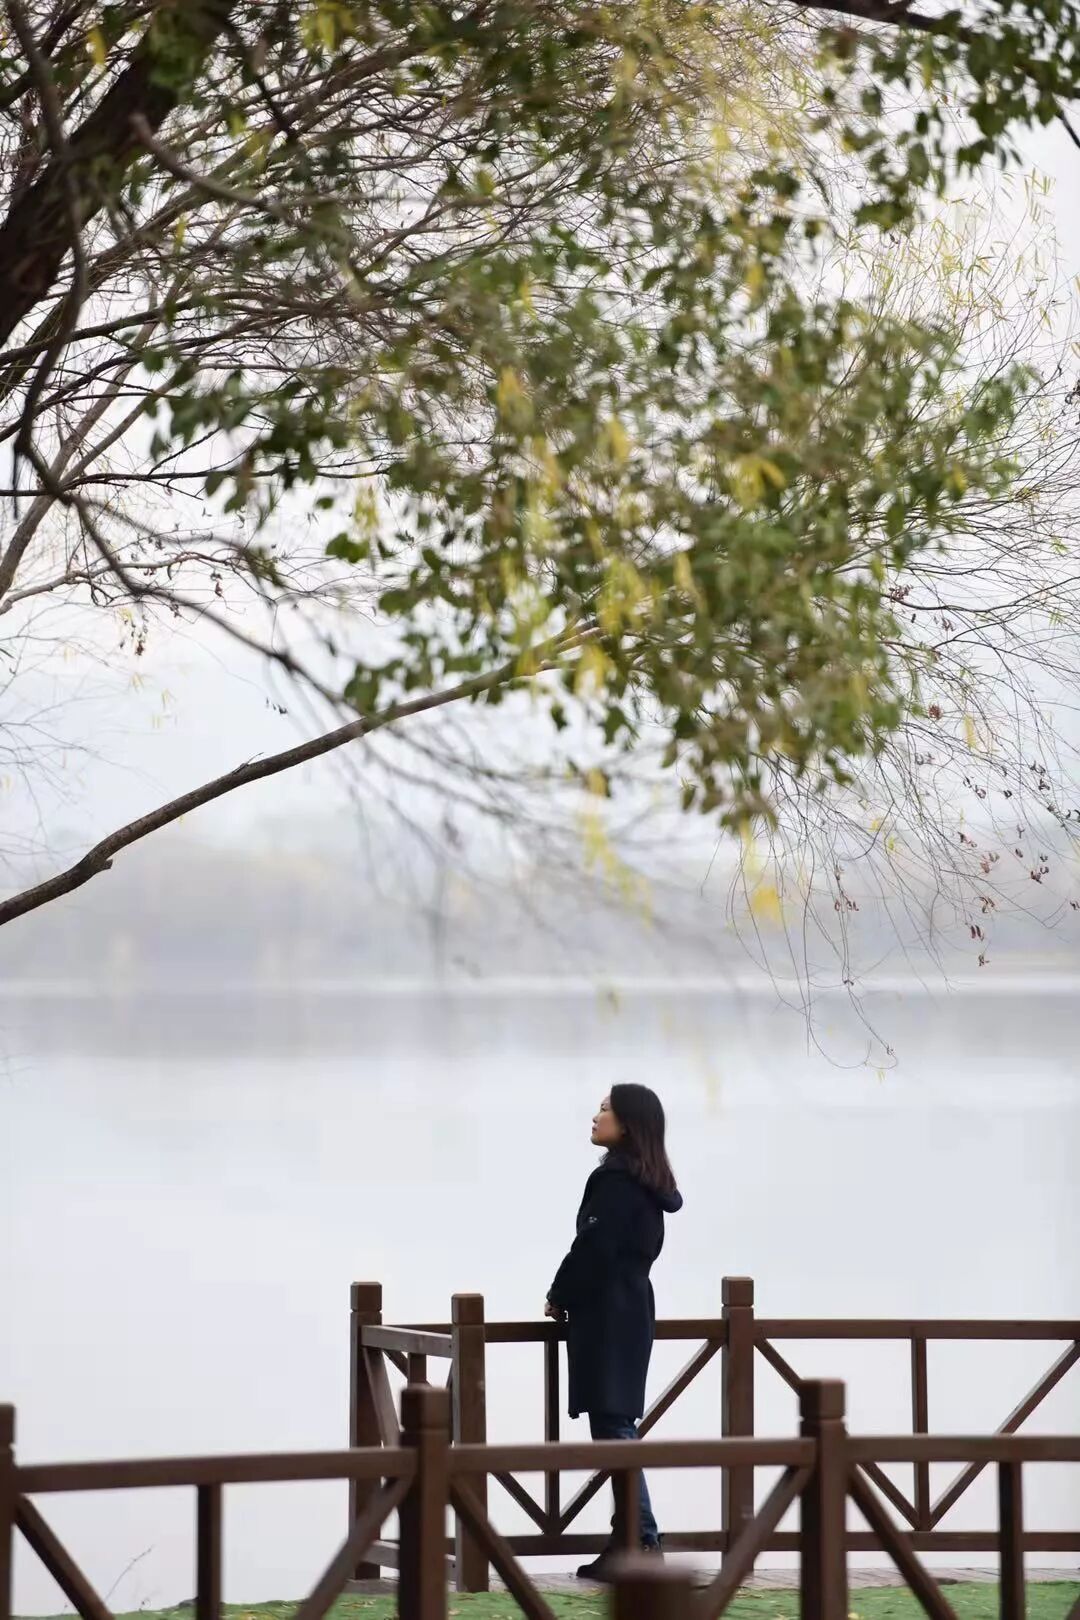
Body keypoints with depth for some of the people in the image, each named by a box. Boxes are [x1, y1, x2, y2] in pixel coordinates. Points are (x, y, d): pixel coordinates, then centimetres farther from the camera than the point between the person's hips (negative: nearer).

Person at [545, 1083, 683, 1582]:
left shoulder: (613, 1180, -15)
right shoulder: (648, 1184, 14)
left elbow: (593, 1249, -18)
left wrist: (559, 1297, -3)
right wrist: (570, 1295, 15)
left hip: (606, 1313, -9)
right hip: (631, 1308, 10)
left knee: (611, 1426, -8)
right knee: (616, 1426, 10)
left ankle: (642, 1540, -11)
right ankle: (629, 1541, 11)